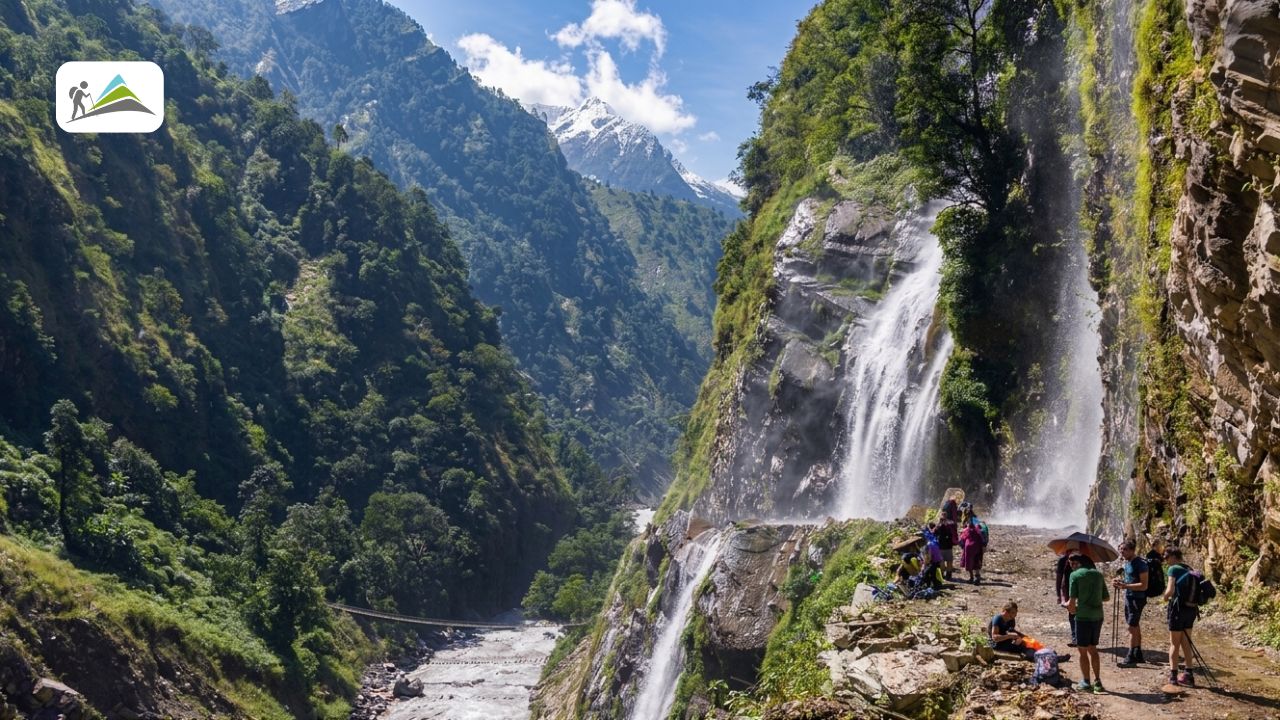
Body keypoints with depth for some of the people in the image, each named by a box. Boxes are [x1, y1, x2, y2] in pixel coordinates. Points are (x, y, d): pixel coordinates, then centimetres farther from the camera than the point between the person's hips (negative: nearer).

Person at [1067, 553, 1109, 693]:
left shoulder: (1075, 575, -9)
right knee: (1093, 649, 17)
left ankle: (1086, 682, 13)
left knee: (1083, 650, 7)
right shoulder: (1098, 574, 7)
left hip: (1083, 617, -5)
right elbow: (1106, 597, 13)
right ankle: (1097, 681, 16)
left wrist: (1071, 607, 8)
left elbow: (1072, 601, -13)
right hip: (1098, 616, 5)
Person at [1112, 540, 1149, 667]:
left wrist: (1126, 586, -28)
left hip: (1137, 599, -9)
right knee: (1135, 627, 16)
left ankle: (1131, 658, -4)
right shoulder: (1127, 563, 10)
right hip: (1128, 597, 9)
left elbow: (1144, 585, -21)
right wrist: (1120, 581, 4)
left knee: (1132, 627, -7)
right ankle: (1138, 655, 25)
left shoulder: (1141, 564, -18)